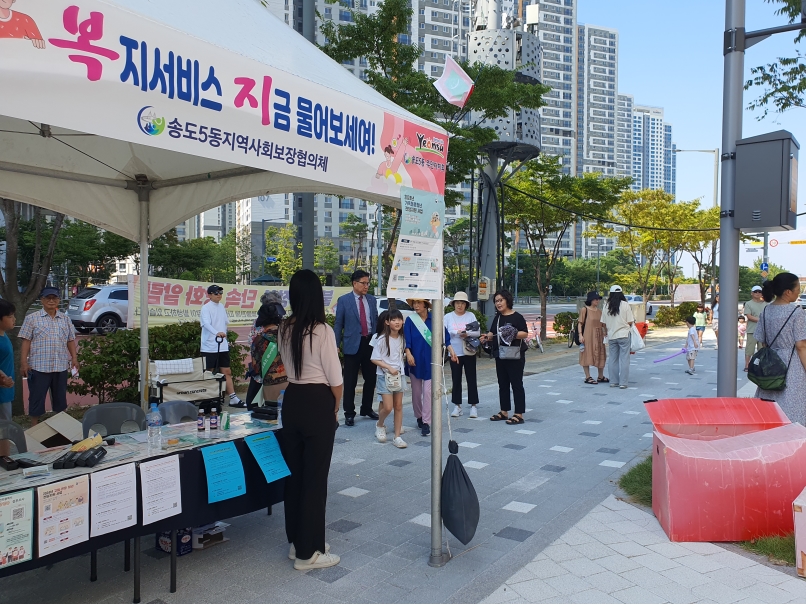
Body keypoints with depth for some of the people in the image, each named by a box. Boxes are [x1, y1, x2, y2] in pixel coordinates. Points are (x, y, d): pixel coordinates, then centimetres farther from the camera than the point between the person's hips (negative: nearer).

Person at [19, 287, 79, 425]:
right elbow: (26, 341, -4)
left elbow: (70, 341, 12)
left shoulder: (65, 319, 9)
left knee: (60, 397, 13)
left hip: (61, 366, 3)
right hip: (38, 366, -3)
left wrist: (74, 358, 4)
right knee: (36, 398, 4)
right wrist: (23, 362, -9)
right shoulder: (32, 318, -2)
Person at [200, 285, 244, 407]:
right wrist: (217, 333, -42)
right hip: (209, 346, -7)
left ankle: (233, 399, 9)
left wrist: (224, 335, 13)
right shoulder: (206, 308, -10)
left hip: (222, 345, 7)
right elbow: (206, 323, -27)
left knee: (227, 372, 6)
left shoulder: (221, 306, 11)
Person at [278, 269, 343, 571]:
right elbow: (335, 379, -12)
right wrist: (336, 409, 4)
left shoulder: (285, 329, 3)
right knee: (315, 477, 3)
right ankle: (308, 553, 13)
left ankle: (297, 542, 30)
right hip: (318, 404, -7)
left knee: (294, 472, 16)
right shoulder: (322, 330, -16)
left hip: (291, 401, 7)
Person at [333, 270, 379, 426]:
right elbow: (338, 324, -2)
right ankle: (349, 413, 11)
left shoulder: (372, 299, 8)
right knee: (350, 381, 1)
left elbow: (376, 321, 12)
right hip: (353, 344, -4)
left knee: (370, 378, 11)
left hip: (370, 343, 4)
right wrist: (336, 345, -6)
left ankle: (367, 409, 27)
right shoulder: (344, 300, -3)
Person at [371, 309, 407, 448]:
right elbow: (375, 359, -10)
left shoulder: (402, 338, 3)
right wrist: (389, 368, -17)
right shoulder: (382, 339, -12)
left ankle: (397, 437, 12)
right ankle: (380, 425, 24)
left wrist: (401, 367, 3)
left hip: (399, 375, 5)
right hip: (385, 376, -5)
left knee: (398, 406, 6)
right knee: (388, 407, -7)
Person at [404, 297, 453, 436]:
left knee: (428, 391, -6)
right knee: (416, 391, 12)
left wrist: (451, 351, -2)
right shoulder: (410, 320, -2)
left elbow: (444, 336, 4)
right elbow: (406, 340, -7)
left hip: (430, 361, -1)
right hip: (415, 361, 1)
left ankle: (426, 422, -2)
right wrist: (408, 354, -20)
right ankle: (419, 417, 30)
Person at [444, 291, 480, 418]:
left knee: (471, 379, 3)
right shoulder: (448, 317, 2)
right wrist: (457, 332, -19)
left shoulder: (471, 316, 3)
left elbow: (478, 332, -3)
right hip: (454, 353, 0)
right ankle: (457, 406, 14)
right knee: (456, 379, 5)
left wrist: (467, 334, -20)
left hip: (469, 352, 0)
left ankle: (473, 405, 10)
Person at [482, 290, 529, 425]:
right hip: (500, 355, 8)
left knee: (516, 384, -3)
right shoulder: (497, 317, 13)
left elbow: (525, 334, -12)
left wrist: (513, 333, -28)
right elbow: (492, 333, 15)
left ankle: (519, 415, 2)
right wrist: (487, 337, -6)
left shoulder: (517, 317, -9)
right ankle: (504, 412, 23)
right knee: (503, 384, 13)